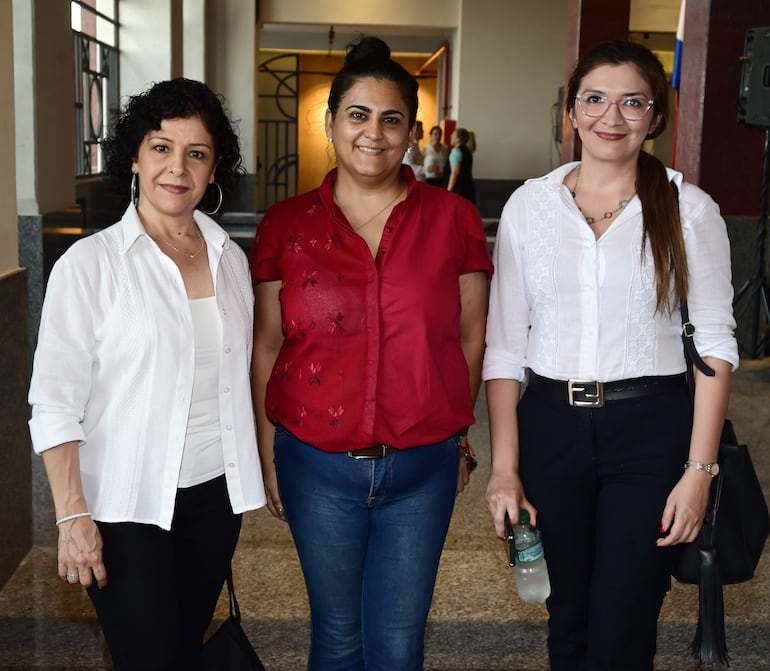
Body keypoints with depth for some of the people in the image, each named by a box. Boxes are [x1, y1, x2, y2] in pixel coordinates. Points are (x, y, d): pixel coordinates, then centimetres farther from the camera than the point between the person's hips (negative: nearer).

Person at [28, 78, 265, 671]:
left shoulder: (231, 259, 4)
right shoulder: (90, 262, -11)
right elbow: (55, 401, -11)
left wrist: (249, 482, 10)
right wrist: (73, 516, -14)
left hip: (214, 495, 5)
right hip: (127, 505, -5)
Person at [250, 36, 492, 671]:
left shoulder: (454, 218, -2)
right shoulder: (285, 225, -1)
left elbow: (471, 337, 4)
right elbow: (266, 348, 2)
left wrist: (456, 433, 6)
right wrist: (267, 454, 3)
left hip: (423, 466, 0)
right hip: (318, 464, 0)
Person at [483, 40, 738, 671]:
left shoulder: (690, 211, -3)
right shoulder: (529, 204, 2)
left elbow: (714, 345, -2)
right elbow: (505, 344, 2)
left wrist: (699, 471, -9)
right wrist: (504, 467, -2)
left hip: (651, 430, -2)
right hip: (549, 425, 2)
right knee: (567, 618, 16)